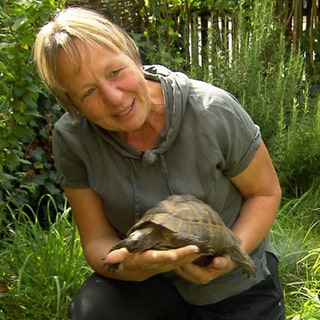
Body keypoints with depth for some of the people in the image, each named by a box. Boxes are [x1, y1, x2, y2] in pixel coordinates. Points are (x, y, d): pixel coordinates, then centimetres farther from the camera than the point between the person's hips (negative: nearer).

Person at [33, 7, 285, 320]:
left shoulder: (215, 111, -23)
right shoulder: (71, 138, -17)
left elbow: (266, 192, -9)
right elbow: (97, 239, -12)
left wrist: (232, 254, -28)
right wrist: (127, 268, -36)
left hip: (234, 286, -2)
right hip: (149, 281, 3)